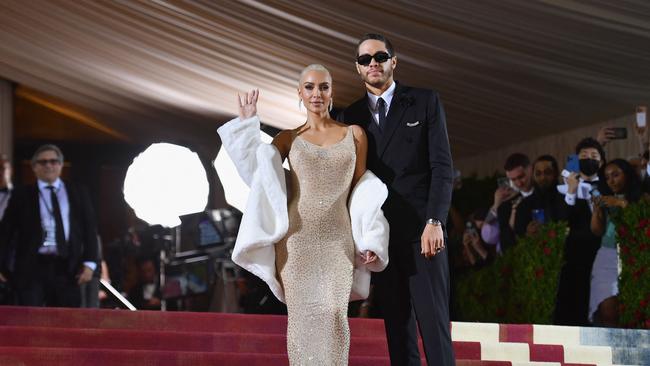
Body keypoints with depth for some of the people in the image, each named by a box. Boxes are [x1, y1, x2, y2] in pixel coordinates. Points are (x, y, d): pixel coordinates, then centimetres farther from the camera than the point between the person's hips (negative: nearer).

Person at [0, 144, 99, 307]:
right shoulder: (22, 195, 10)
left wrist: (89, 262, 0)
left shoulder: (78, 193, 14)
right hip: (32, 267, -1)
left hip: (67, 268, 1)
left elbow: (89, 228, 11)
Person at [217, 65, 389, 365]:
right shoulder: (288, 139, 11)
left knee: (334, 314, -15)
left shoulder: (354, 134, 12)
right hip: (297, 239, 0)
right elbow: (256, 173, -1)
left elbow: (362, 192, 11)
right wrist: (246, 123, 0)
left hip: (338, 239, 0)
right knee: (301, 316, -3)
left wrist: (368, 241, 2)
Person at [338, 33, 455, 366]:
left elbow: (442, 166, -2)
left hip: (421, 231, -3)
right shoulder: (351, 116, 12)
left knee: (433, 322, -7)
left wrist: (434, 222, -11)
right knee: (397, 327, 4)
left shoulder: (425, 102, 4)